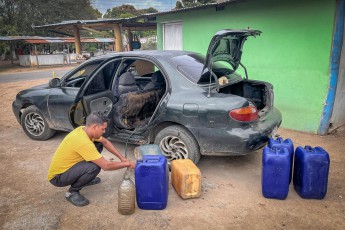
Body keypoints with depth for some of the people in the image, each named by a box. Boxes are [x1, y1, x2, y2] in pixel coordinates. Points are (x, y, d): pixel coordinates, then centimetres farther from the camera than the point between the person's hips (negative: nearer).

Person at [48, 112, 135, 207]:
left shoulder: (84, 129, -7)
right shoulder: (83, 142, -33)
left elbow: (105, 142, 8)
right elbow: (106, 165, -30)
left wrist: (122, 158, 0)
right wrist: (127, 164, -17)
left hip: (66, 166, 9)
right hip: (57, 177, -9)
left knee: (98, 145, 3)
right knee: (95, 167, -31)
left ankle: (86, 178, 19)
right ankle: (72, 192, -5)